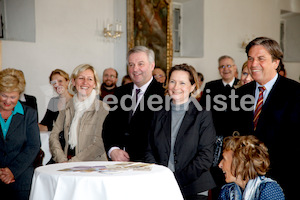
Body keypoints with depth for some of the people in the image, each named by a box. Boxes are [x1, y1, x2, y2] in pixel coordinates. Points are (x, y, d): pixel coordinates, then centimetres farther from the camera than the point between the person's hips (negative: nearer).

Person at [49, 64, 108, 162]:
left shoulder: (102, 108, -2)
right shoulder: (67, 106, 11)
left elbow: (99, 145, -10)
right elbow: (54, 135, 6)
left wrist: (72, 162, -16)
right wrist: (62, 160, -9)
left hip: (92, 163, -3)